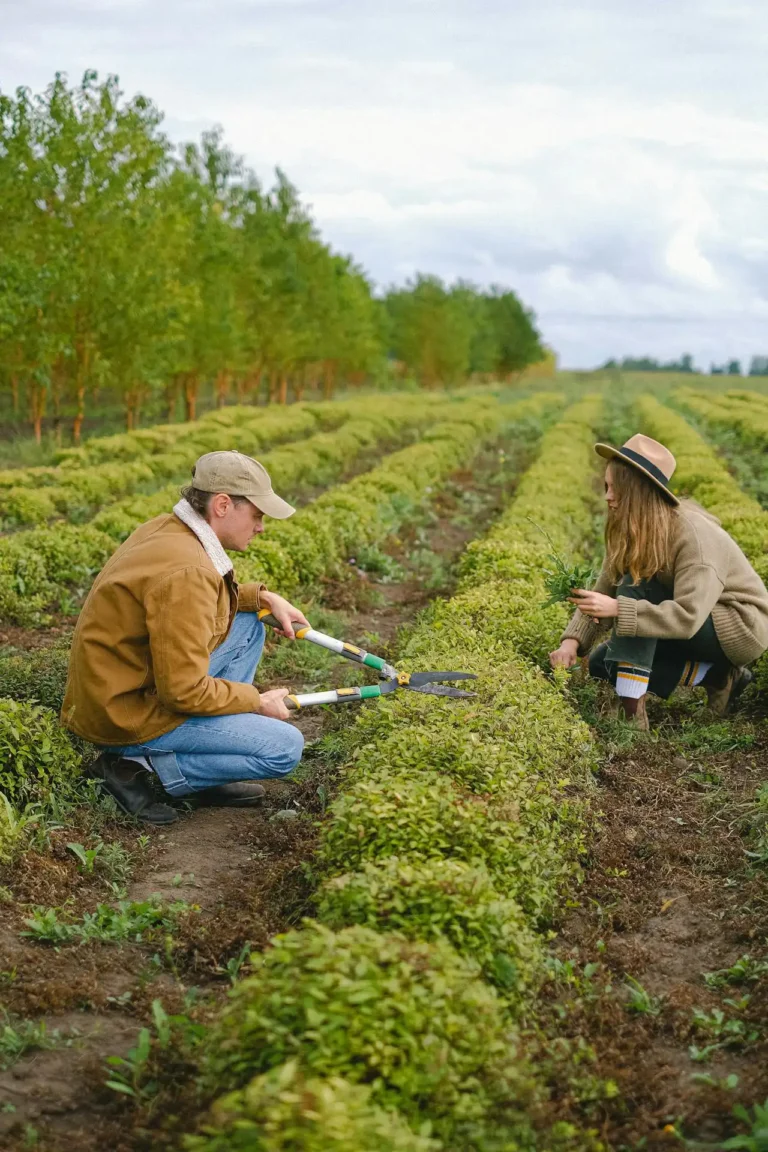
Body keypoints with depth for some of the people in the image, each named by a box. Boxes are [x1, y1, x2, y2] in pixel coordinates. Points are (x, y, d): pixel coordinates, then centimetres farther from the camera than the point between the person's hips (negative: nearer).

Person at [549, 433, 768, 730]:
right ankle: (718, 676, 2)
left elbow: (688, 616, -38)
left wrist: (618, 609, -46)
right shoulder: (631, 533, -6)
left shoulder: (693, 535, -29)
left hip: (740, 627, -9)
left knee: (635, 590, -27)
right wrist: (572, 640, -23)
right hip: (696, 629, 9)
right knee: (602, 664, -2)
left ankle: (631, 712, -29)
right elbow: (602, 594, -7)